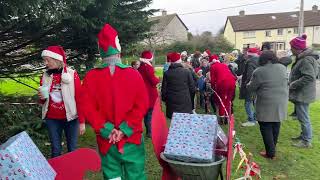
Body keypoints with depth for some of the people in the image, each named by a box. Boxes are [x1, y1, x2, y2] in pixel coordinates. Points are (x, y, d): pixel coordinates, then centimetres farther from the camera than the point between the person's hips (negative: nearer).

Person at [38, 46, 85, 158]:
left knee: (72, 149, 9)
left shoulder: (72, 74, -9)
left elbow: (79, 99, -8)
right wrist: (41, 97, -9)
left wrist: (82, 121, -9)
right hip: (52, 119, 3)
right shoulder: (45, 76, 3)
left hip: (70, 118, -3)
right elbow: (43, 101, 15)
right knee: (55, 150, 11)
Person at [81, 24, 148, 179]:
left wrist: (107, 130, -6)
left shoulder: (91, 77, -4)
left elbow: (88, 109, -7)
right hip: (132, 138, -1)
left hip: (106, 140, 1)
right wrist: (125, 129, -10)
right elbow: (142, 105, -10)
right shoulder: (133, 74, -6)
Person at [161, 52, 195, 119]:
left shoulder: (167, 73, -5)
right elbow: (192, 88, -2)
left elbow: (164, 89, 1)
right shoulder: (187, 72, -7)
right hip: (185, 103, -1)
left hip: (172, 104, 1)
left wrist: (164, 99, 17)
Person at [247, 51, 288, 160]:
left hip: (266, 104, -6)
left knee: (266, 128, 4)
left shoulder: (259, 71, -13)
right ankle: (273, 148, 31)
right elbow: (285, 83, 16)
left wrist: (249, 84, 14)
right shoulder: (282, 68, 4)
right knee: (276, 126, 17)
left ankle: (270, 153, 7)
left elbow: (250, 88, -7)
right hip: (281, 103, 6)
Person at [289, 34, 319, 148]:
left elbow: (309, 77, -28)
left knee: (303, 118, -1)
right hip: (299, 94, 10)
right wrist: (292, 83, 10)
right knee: (301, 117, 20)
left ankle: (306, 141, 11)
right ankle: (303, 136, 34)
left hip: (302, 94, -10)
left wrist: (292, 85, -21)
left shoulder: (306, 60, -20)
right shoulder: (302, 58, 11)